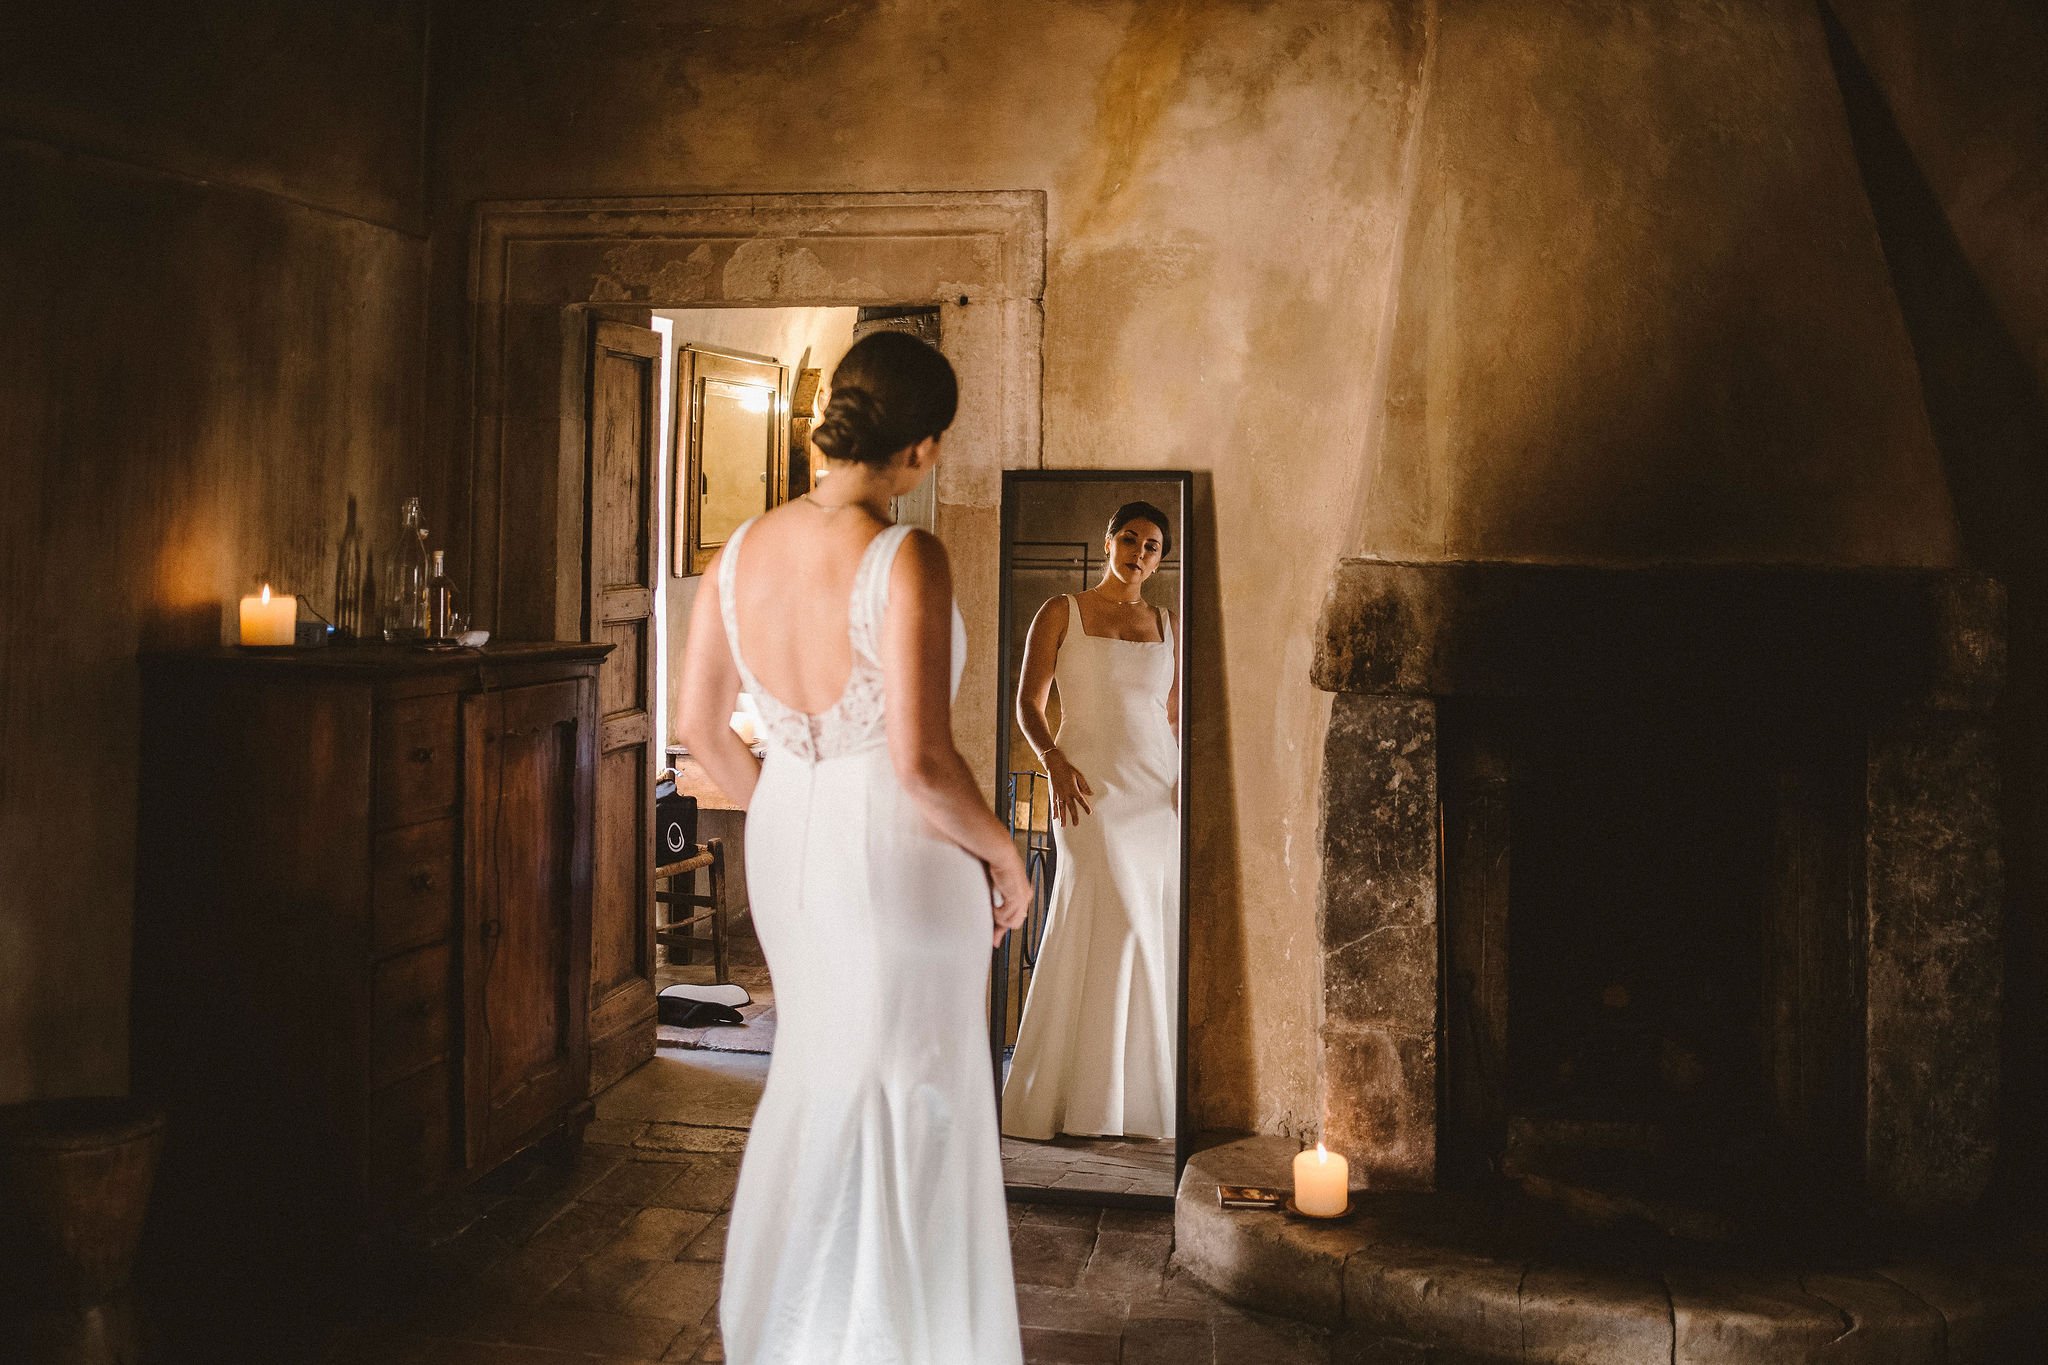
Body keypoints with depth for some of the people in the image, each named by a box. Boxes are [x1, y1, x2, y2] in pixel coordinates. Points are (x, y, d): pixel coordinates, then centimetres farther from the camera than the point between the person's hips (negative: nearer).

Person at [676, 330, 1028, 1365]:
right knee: (904, 1097, 12)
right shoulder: (904, 560, -22)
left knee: (812, 1076, 26)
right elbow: (921, 760, -27)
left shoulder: (741, 551, -2)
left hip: (786, 850, 7)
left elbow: (698, 727, 6)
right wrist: (1002, 853, -10)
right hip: (897, 854, -7)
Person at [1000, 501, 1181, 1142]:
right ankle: (1087, 1095, -7)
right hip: (1091, 785, -4)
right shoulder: (1061, 613, 5)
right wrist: (1055, 762, -14)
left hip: (1160, 791, 4)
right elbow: (1027, 705, 2)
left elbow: (1177, 716, 18)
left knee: (1157, 935, -1)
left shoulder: (1169, 626, 16)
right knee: (1117, 919, -16)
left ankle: (1141, 1095, 10)